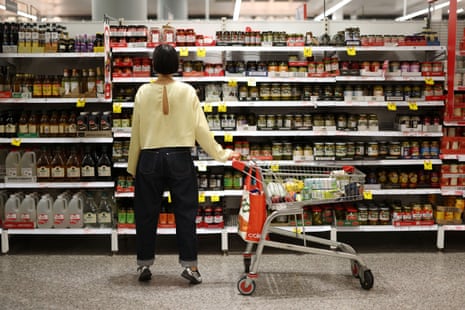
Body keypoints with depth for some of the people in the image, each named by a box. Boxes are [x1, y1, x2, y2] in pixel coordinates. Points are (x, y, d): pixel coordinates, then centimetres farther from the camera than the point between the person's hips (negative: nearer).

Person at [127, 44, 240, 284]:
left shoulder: (143, 92, -3)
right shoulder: (187, 91, -4)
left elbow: (136, 133, 2)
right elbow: (201, 129, -4)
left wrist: (132, 167, 11)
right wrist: (222, 154, 7)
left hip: (150, 158, 1)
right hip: (180, 158, 0)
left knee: (146, 213, 10)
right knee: (185, 212, 6)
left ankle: (144, 265, 18)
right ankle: (189, 264, 6)